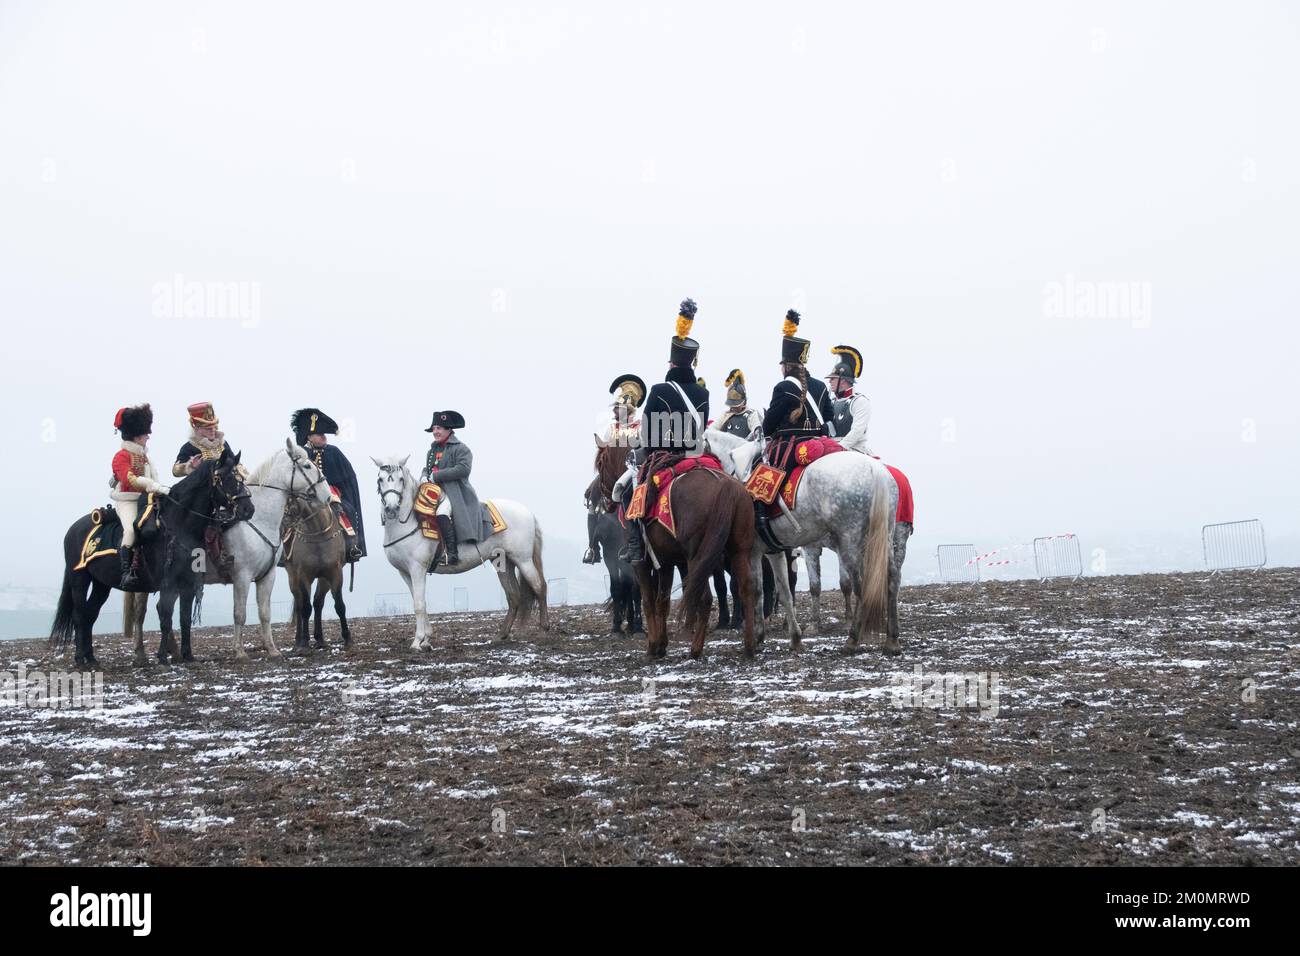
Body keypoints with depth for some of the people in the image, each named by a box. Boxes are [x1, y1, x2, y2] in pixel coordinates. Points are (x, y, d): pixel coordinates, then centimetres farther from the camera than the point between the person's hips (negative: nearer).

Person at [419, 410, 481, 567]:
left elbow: (463, 469, -17)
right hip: (435, 492, 8)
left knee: (442, 513, -35)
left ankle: (451, 553, -33)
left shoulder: (460, 448, -4)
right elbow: (427, 469, 30)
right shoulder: (433, 450, 22)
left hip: (454, 493, -8)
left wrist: (436, 476, -17)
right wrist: (424, 477, 2)